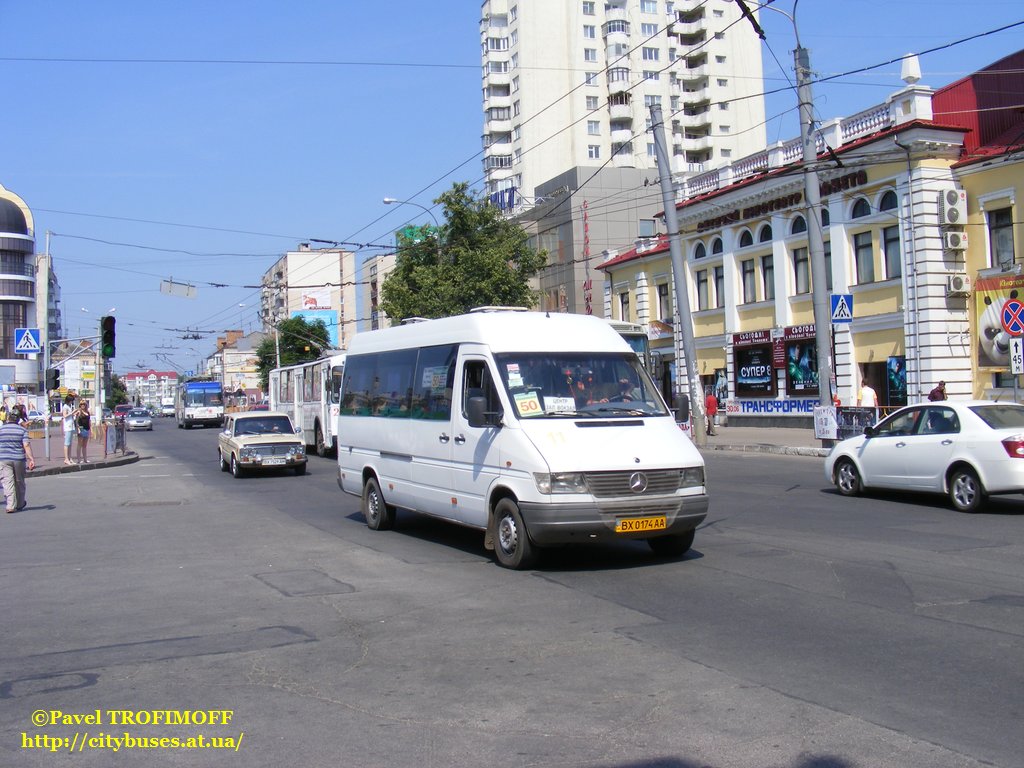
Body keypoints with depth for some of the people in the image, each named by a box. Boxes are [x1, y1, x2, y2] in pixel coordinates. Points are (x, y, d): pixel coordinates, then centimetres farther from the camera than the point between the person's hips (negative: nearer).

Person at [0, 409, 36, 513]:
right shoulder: (22, 430, -1)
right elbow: (26, 445, -10)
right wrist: (31, 459, -12)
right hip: (19, 459, 1)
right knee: (19, 482, 15)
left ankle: (11, 506, -14)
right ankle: (19, 504, 29)